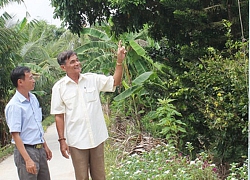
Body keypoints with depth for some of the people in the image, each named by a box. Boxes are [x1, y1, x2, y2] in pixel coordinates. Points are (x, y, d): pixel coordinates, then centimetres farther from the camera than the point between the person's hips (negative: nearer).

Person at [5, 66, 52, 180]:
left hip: (40, 149, 8)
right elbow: (15, 135, -19)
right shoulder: (14, 106, -17)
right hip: (26, 150, -8)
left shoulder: (33, 98, 8)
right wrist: (27, 160, -23)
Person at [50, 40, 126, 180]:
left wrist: (120, 61, -12)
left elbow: (115, 82, 1)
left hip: (97, 137, 2)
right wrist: (62, 140, -6)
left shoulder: (93, 79, 1)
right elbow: (59, 116, -3)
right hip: (76, 140, -2)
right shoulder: (59, 87, -4)